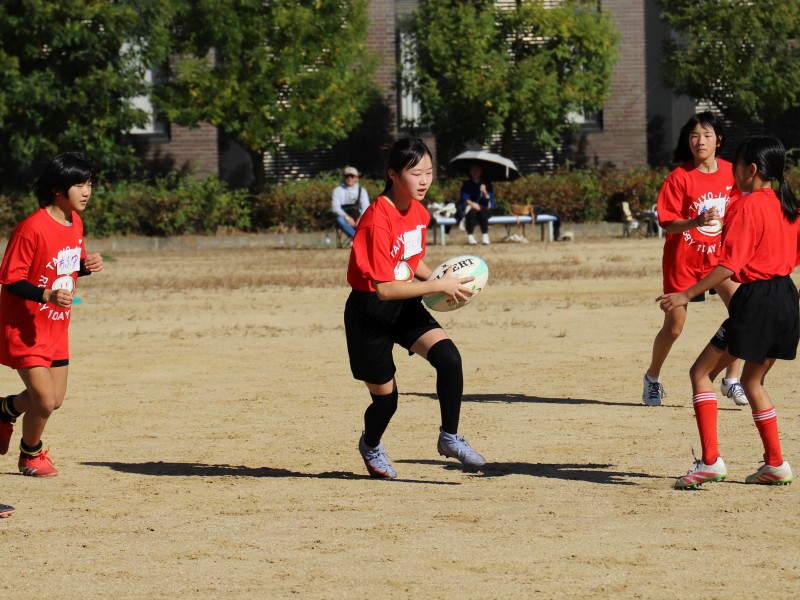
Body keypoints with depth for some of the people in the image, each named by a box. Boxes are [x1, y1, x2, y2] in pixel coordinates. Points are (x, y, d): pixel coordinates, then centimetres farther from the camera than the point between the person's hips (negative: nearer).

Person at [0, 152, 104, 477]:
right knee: (44, 400, -9)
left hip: (56, 327, 8)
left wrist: (87, 265, -6)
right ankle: (31, 455, 19)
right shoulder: (32, 228, -23)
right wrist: (48, 295, -35)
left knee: (55, 398, 14)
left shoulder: (75, 223, 2)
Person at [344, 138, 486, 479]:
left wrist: (443, 281, -3)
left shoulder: (419, 213, 0)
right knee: (385, 397, 4)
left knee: (448, 357, -20)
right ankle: (370, 446, 39)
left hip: (405, 308, 6)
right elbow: (384, 288, -28)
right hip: (371, 313, -6)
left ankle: (449, 438, -4)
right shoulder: (378, 220, -25)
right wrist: (438, 286, -25)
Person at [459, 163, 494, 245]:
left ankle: (485, 235, -34)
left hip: (485, 208, 0)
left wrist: (485, 192, -23)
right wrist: (472, 204, -23)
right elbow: (464, 198, -2)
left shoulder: (487, 183, 10)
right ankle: (470, 236, -35)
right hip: (470, 207, 0)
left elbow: (490, 198, -1)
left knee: (482, 212, -36)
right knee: (472, 212, -37)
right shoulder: (467, 184, 10)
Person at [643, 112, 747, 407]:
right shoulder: (679, 177, -13)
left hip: (718, 255, 3)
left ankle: (732, 380, -5)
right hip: (683, 258, -3)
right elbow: (668, 224, -16)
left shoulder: (730, 173, -1)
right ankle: (652, 378, 30)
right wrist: (696, 221, -31)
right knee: (673, 326, 4)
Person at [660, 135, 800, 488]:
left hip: (756, 298, -8)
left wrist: (687, 295, -18)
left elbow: (729, 265, -19)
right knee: (752, 380, 21)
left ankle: (710, 460, -10)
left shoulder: (747, 207, -13)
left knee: (701, 372, 0)